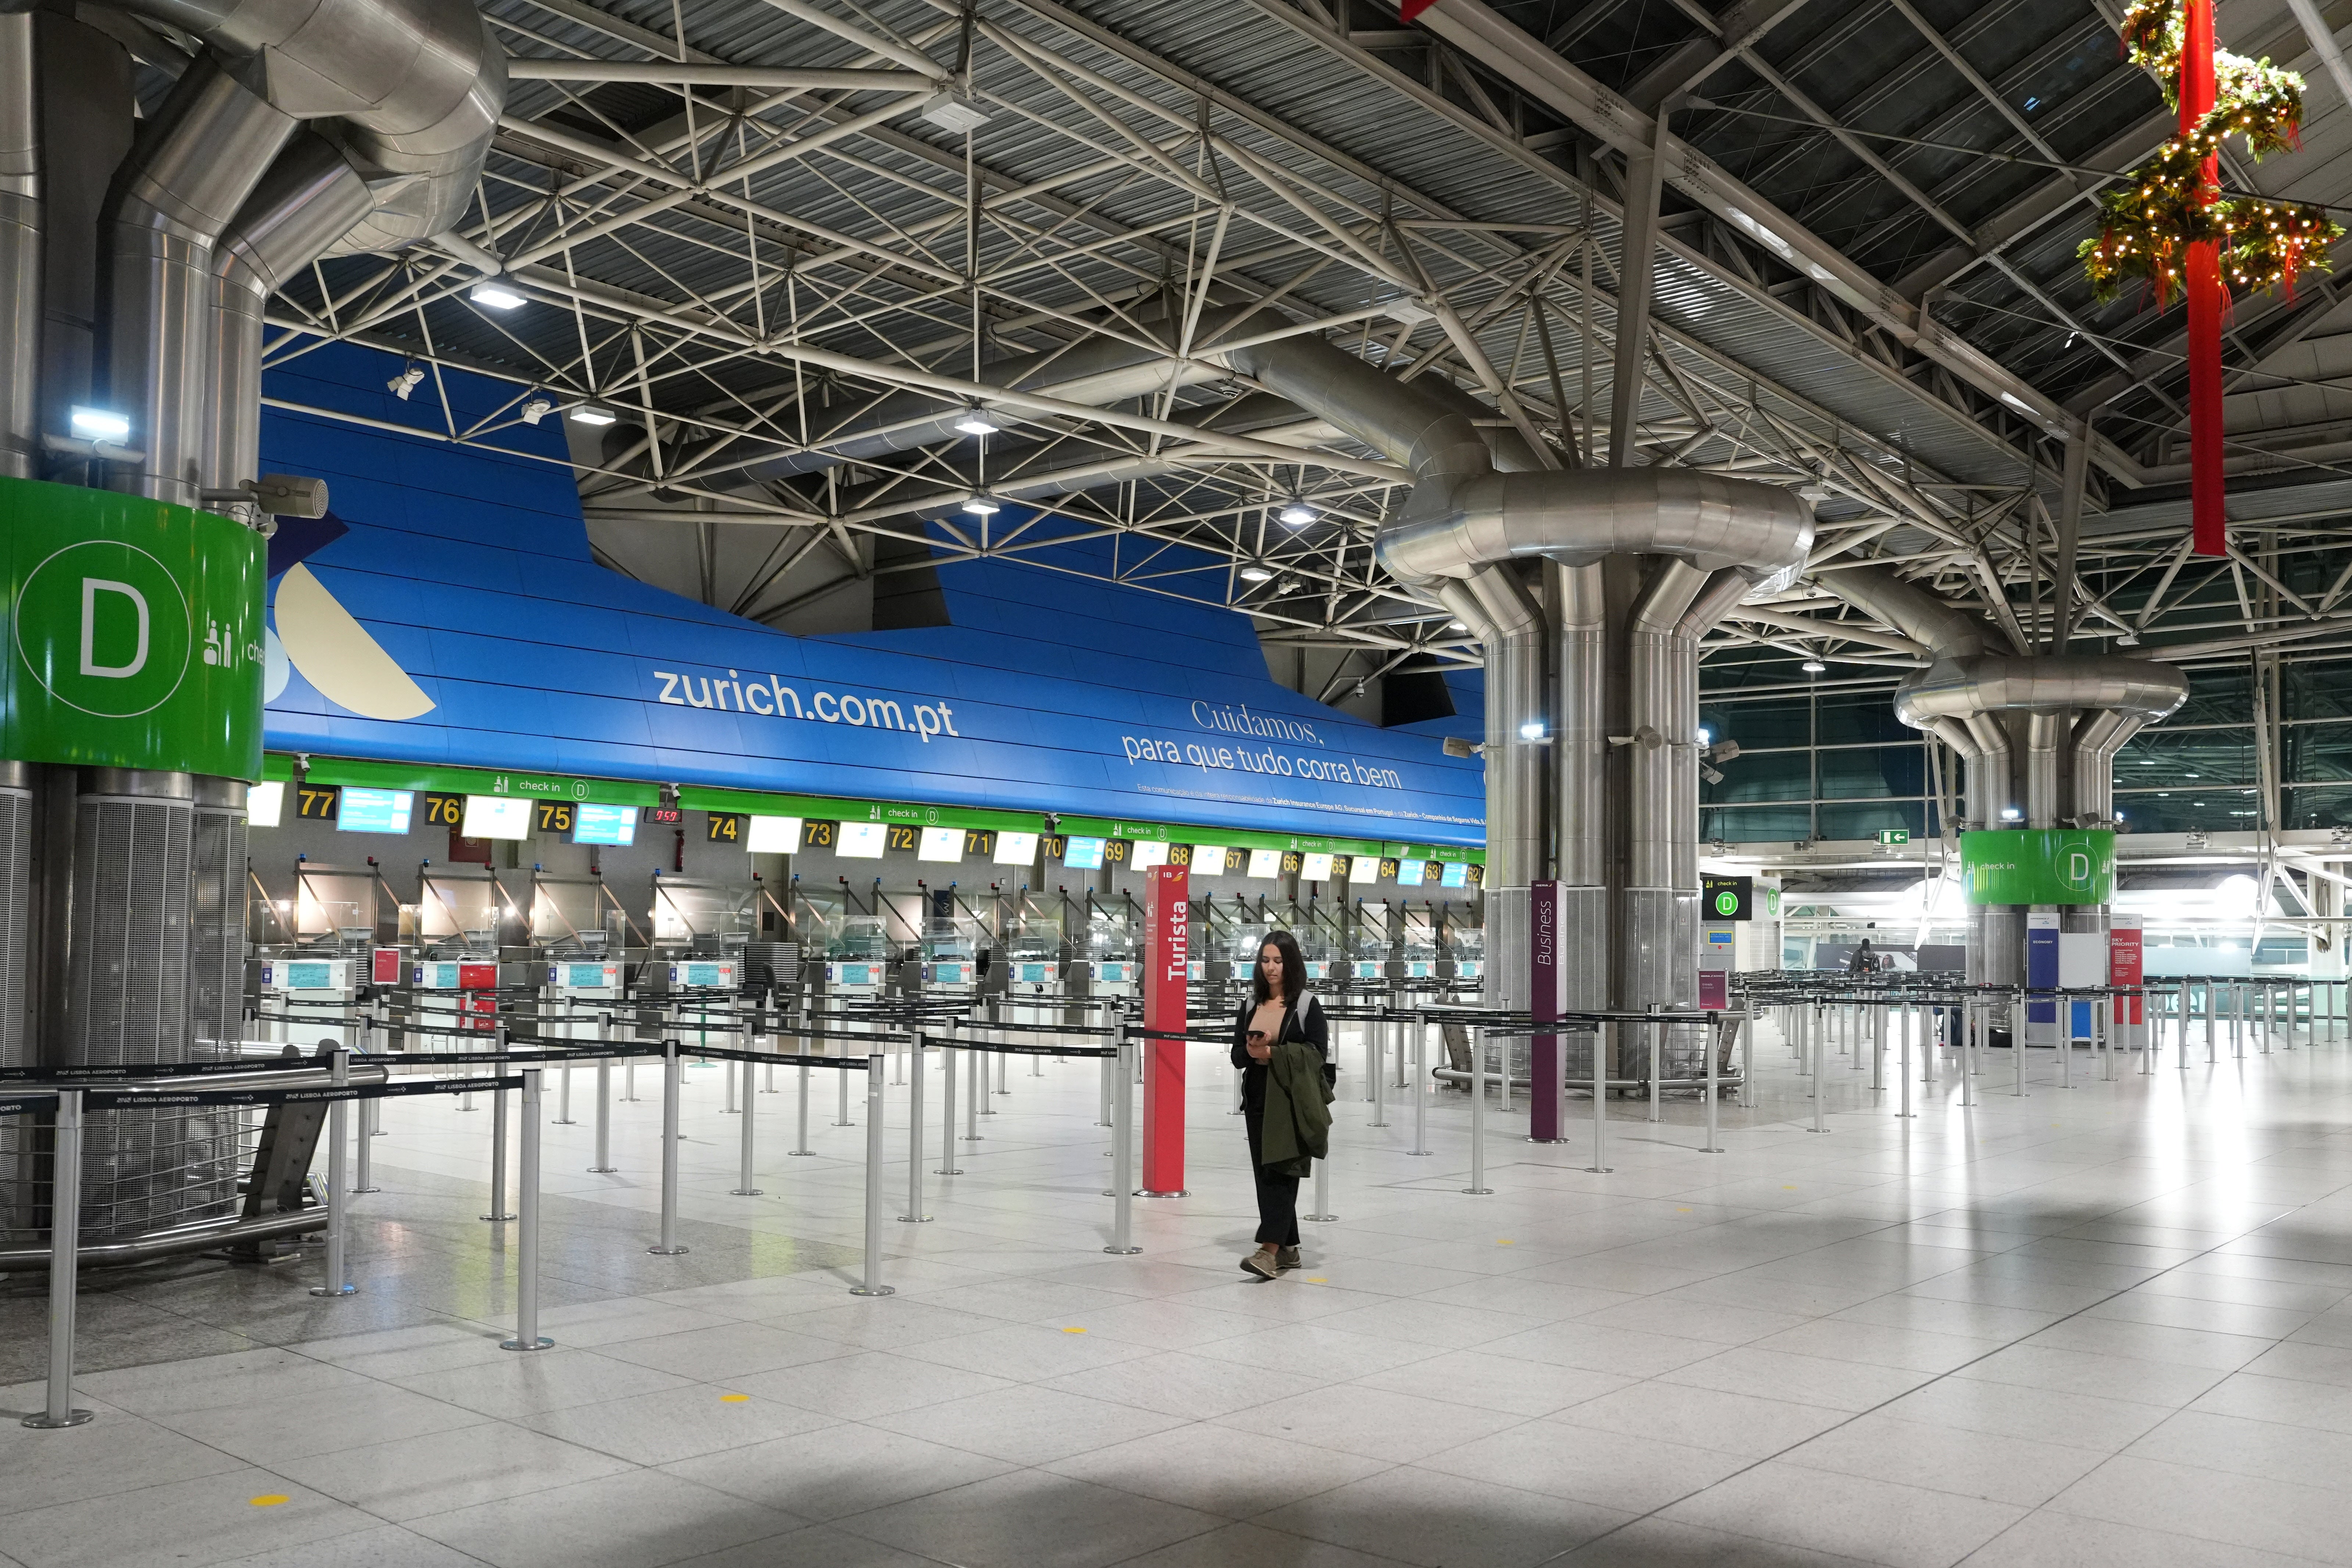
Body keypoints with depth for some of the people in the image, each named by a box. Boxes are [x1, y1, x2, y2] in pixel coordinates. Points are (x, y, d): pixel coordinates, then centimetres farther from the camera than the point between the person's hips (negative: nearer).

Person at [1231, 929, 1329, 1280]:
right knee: (1264, 1172, 8)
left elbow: (1318, 1056, -10)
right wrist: (1251, 1051, -13)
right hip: (1257, 1099, 6)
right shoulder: (1251, 1005, 11)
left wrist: (1272, 1053, -18)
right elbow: (1237, 1056, 11)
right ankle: (1287, 1248, 18)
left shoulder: (1307, 1005, -4)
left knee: (1280, 1171, -13)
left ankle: (1269, 1250, -19)